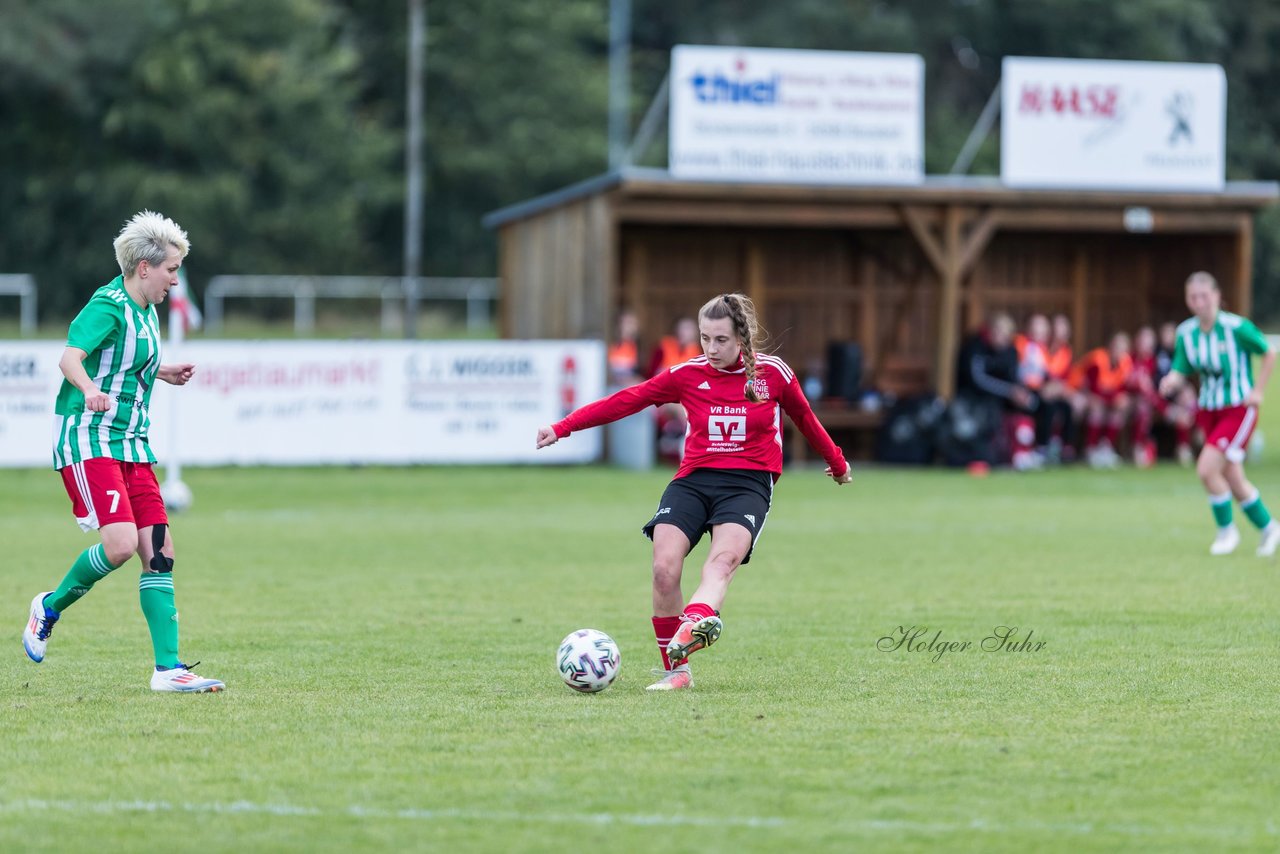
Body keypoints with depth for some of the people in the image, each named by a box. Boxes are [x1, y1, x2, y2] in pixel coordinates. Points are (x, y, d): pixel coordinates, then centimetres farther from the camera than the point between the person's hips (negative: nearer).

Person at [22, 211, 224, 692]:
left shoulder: (145, 310, 16)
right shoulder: (108, 306, -13)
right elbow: (71, 356, -29)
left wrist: (163, 374, 21)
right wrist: (90, 389, -47)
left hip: (130, 446, 9)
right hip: (88, 440, -9)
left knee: (159, 552, -1)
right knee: (121, 543, -22)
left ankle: (168, 669, -1)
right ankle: (51, 607, 4)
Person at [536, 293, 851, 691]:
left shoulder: (773, 373, 4)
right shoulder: (688, 374, 5)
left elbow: (805, 419, 20)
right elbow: (625, 401, 4)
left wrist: (837, 463, 35)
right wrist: (562, 428, -1)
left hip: (749, 484, -2)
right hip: (693, 481, 2)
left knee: (724, 558, -32)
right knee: (664, 568, -19)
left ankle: (697, 621, -61)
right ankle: (674, 670, -8)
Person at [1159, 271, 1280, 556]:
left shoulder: (1236, 327, -17)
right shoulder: (1186, 332, -2)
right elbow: (1180, 370, 2)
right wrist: (1171, 381, -22)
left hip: (1238, 410, -6)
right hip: (1209, 411, 6)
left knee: (1207, 469, -18)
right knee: (1233, 480, 10)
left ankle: (1226, 529, 4)